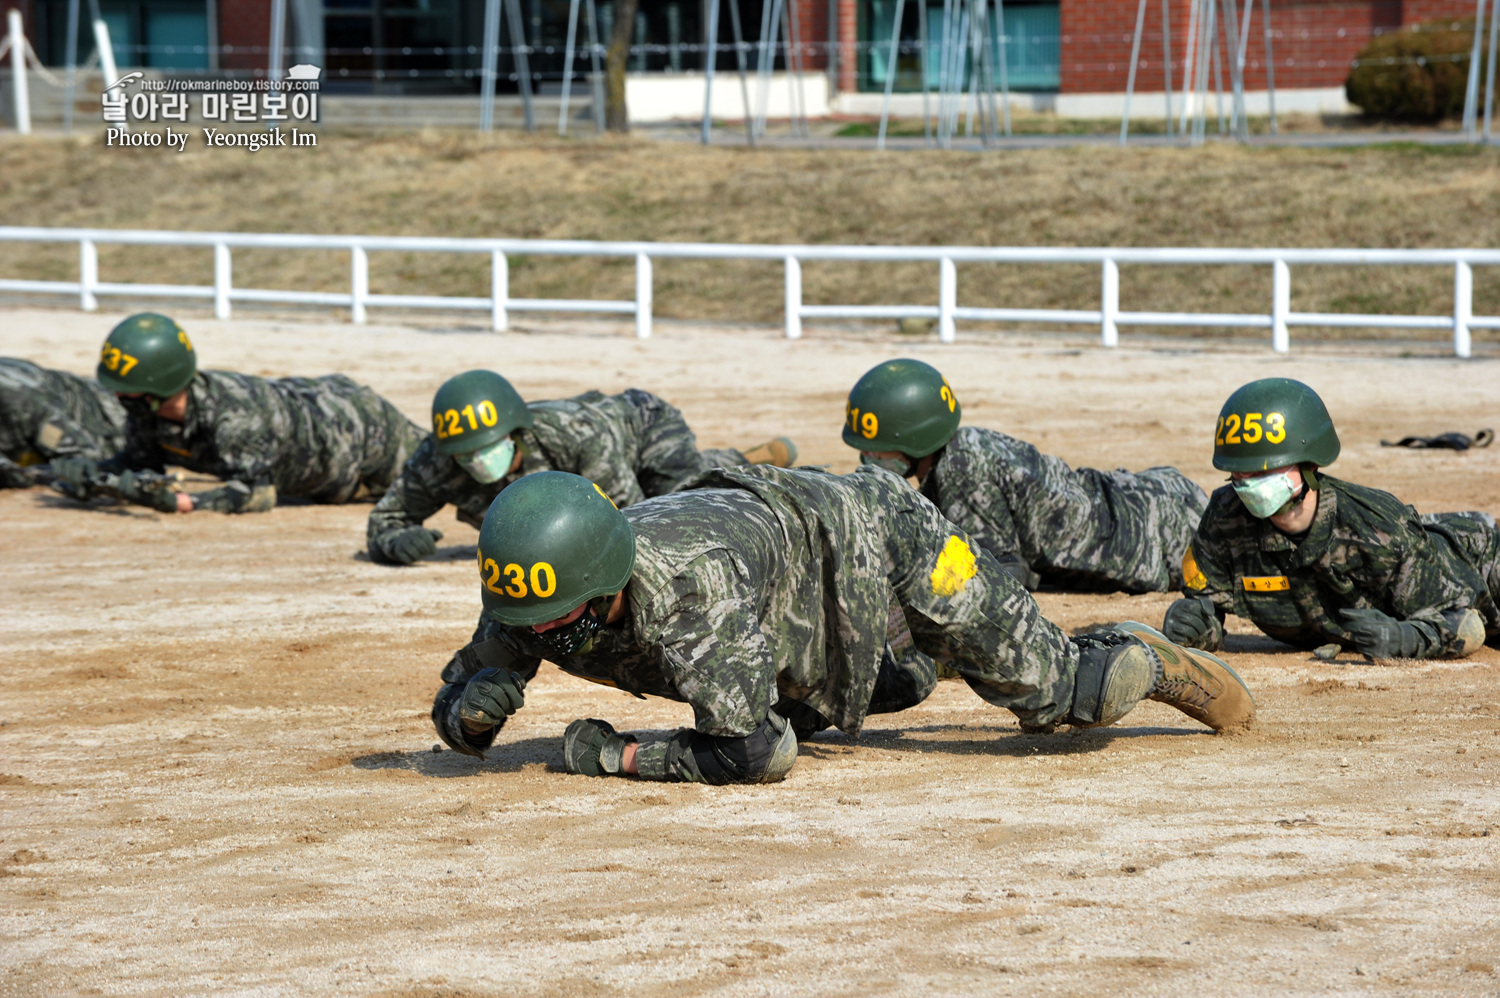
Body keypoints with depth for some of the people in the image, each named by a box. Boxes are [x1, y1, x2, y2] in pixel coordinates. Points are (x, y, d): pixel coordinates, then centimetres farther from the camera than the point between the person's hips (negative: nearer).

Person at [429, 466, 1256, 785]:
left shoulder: (691, 586, -47)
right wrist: (475, 704, -35)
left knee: (1061, 696, -2)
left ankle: (1143, 661, 28)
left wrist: (619, 755, -39)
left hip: (864, 531, -7)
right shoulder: (530, 599, -27)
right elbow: (456, 720, -11)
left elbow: (758, 754, -45)